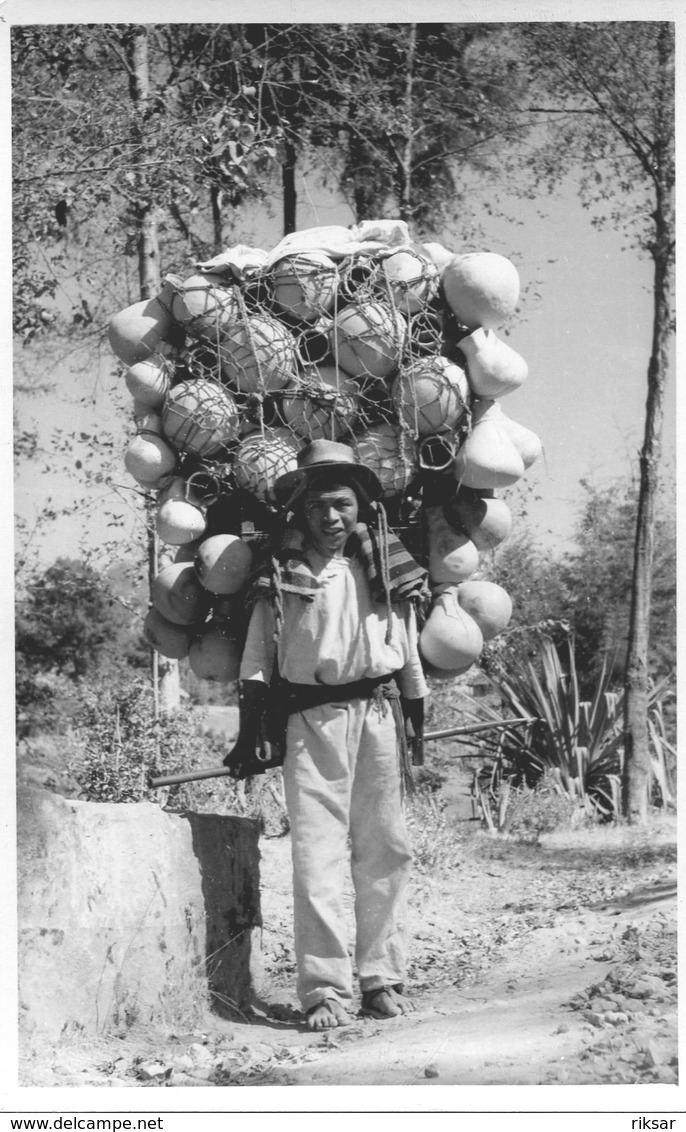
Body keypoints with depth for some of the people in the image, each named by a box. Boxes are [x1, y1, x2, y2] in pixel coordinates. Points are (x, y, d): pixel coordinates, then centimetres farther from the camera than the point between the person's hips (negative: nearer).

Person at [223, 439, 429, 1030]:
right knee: (317, 855, -6)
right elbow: (258, 661, 6)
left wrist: (417, 724, 13)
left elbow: (408, 653, 14)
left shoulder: (386, 568, 9)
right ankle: (325, 989, -5)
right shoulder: (281, 576, 5)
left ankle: (383, 978, 14)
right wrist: (250, 735, 2)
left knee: (385, 850, 5)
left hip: (380, 714, 2)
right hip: (311, 719, -2)